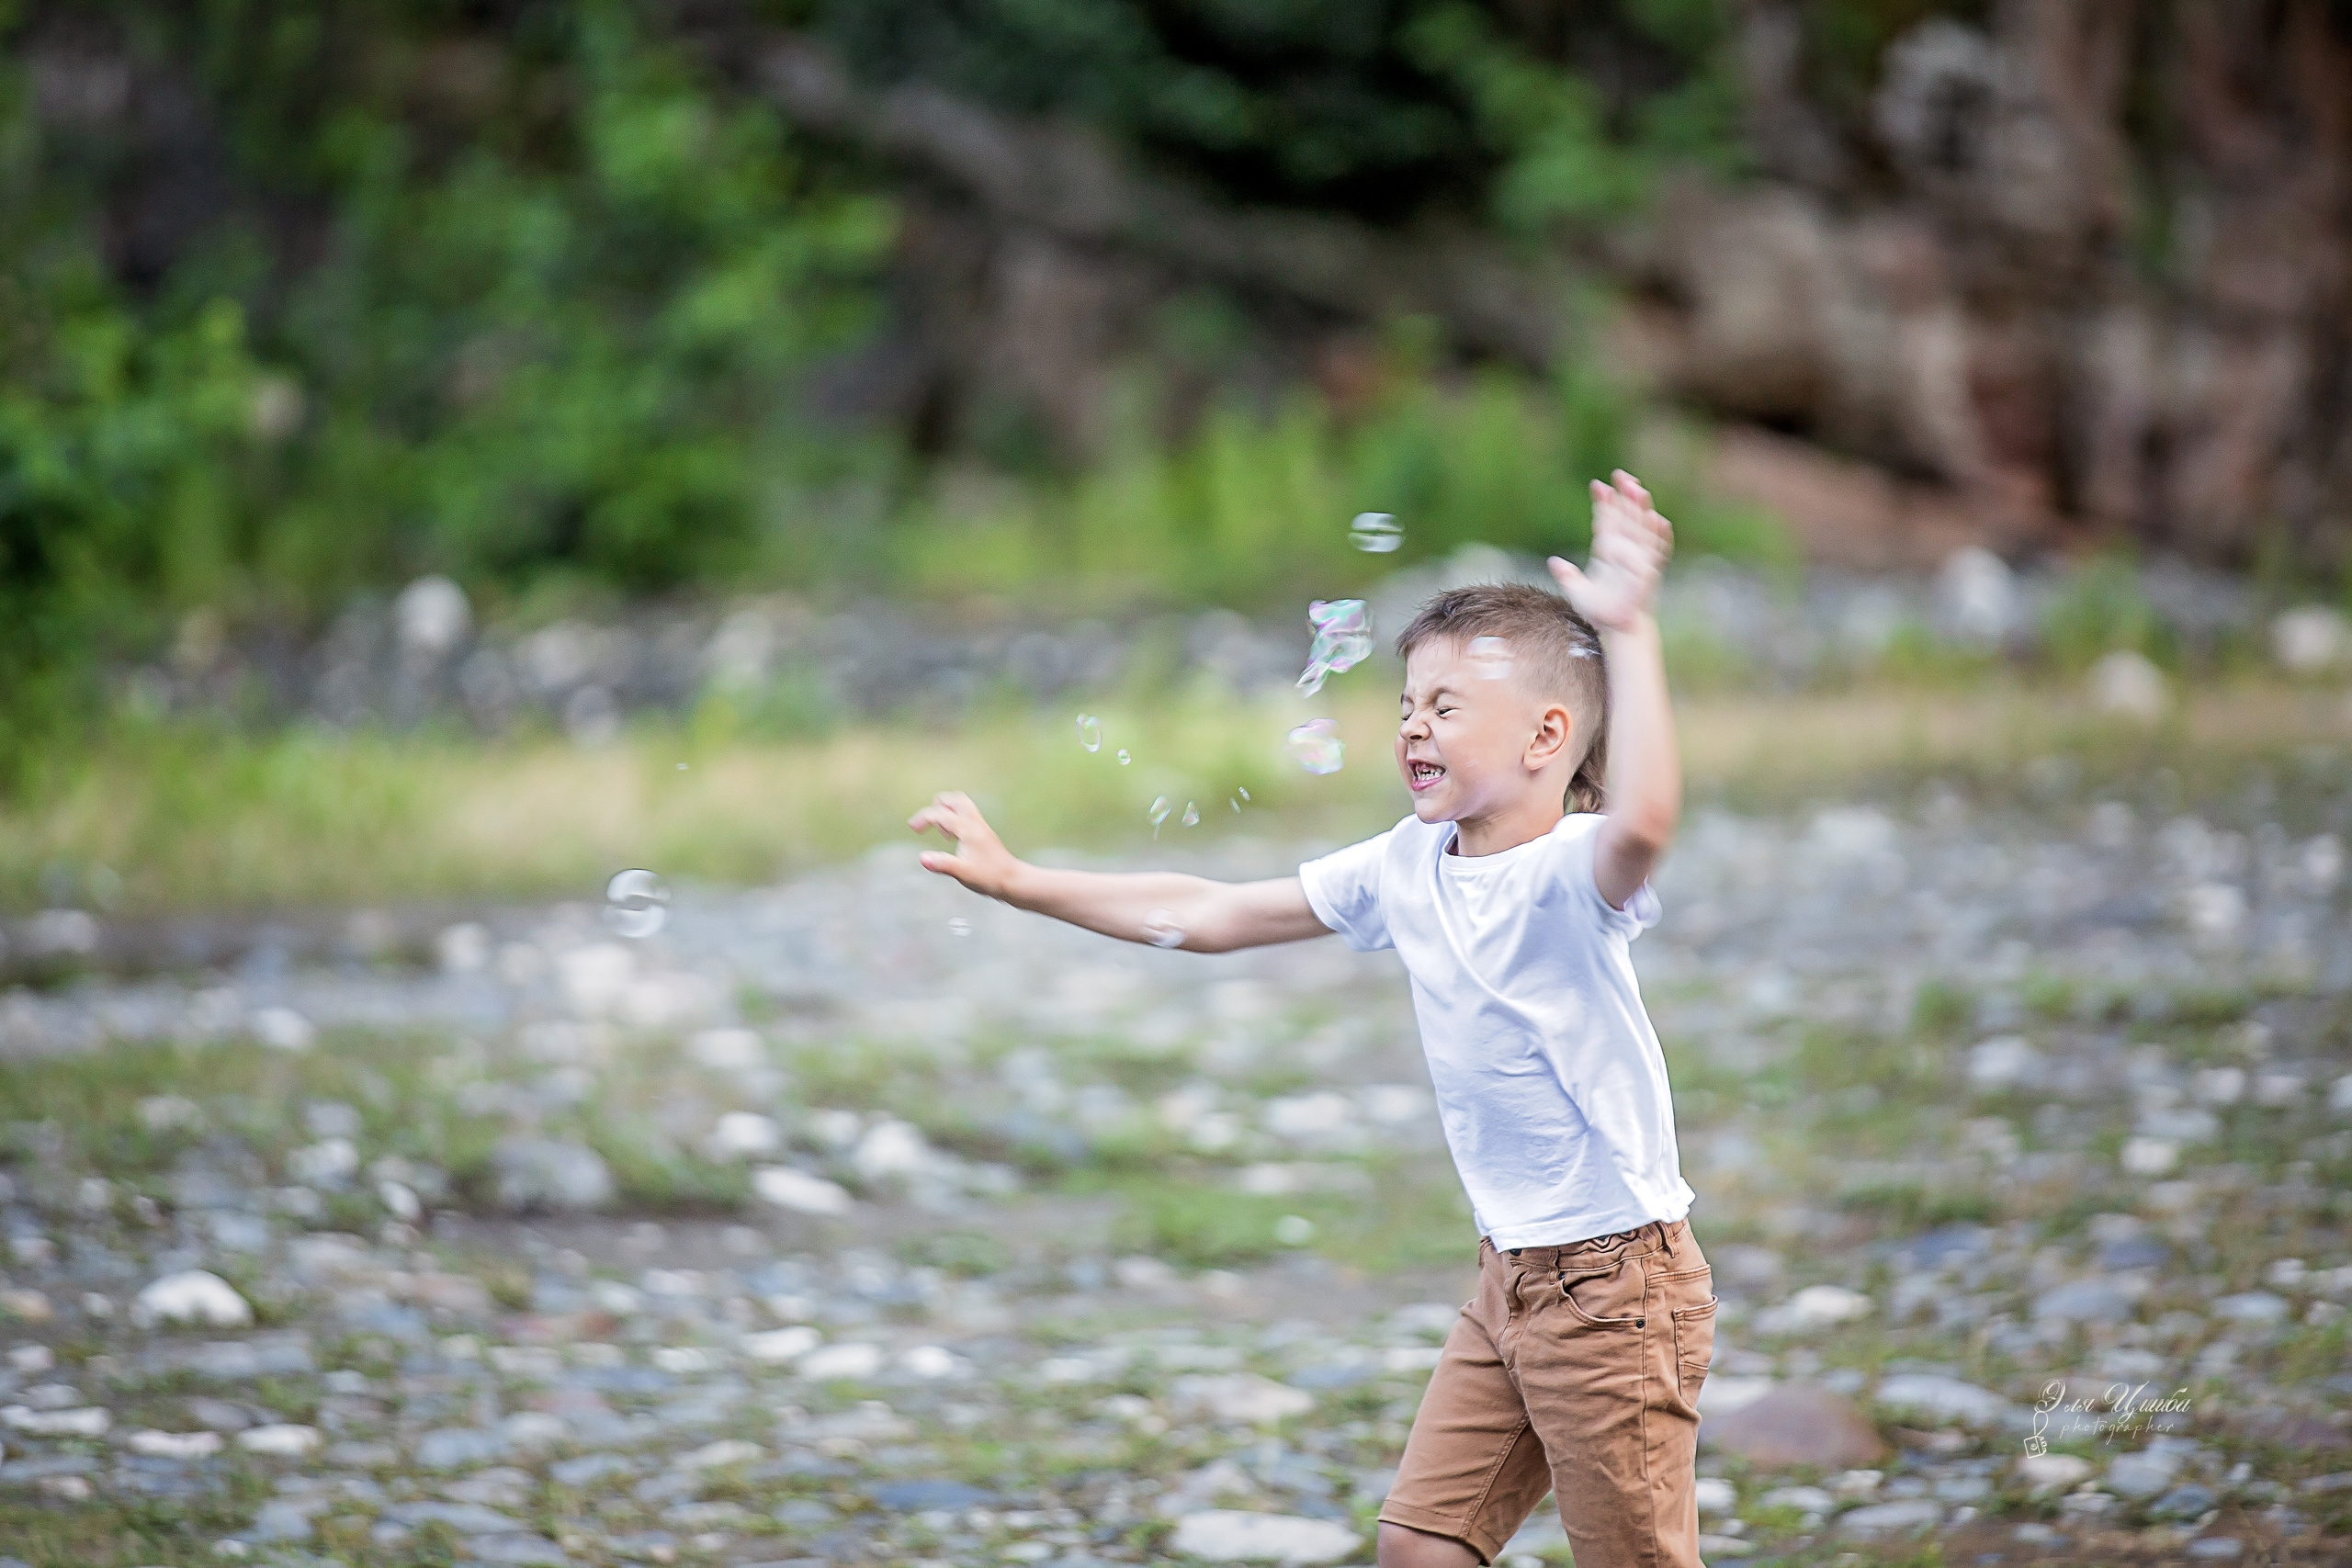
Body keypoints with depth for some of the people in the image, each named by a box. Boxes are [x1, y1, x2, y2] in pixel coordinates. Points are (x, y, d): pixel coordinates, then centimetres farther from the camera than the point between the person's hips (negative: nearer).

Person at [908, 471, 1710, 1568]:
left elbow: (1643, 818, -46)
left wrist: (1628, 632, -48)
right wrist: (1014, 881, 13)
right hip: (1510, 1273, 8)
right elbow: (1207, 918, 13)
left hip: (1616, 1279, -8)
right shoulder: (1406, 869, 5)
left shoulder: (1569, 870, -20)